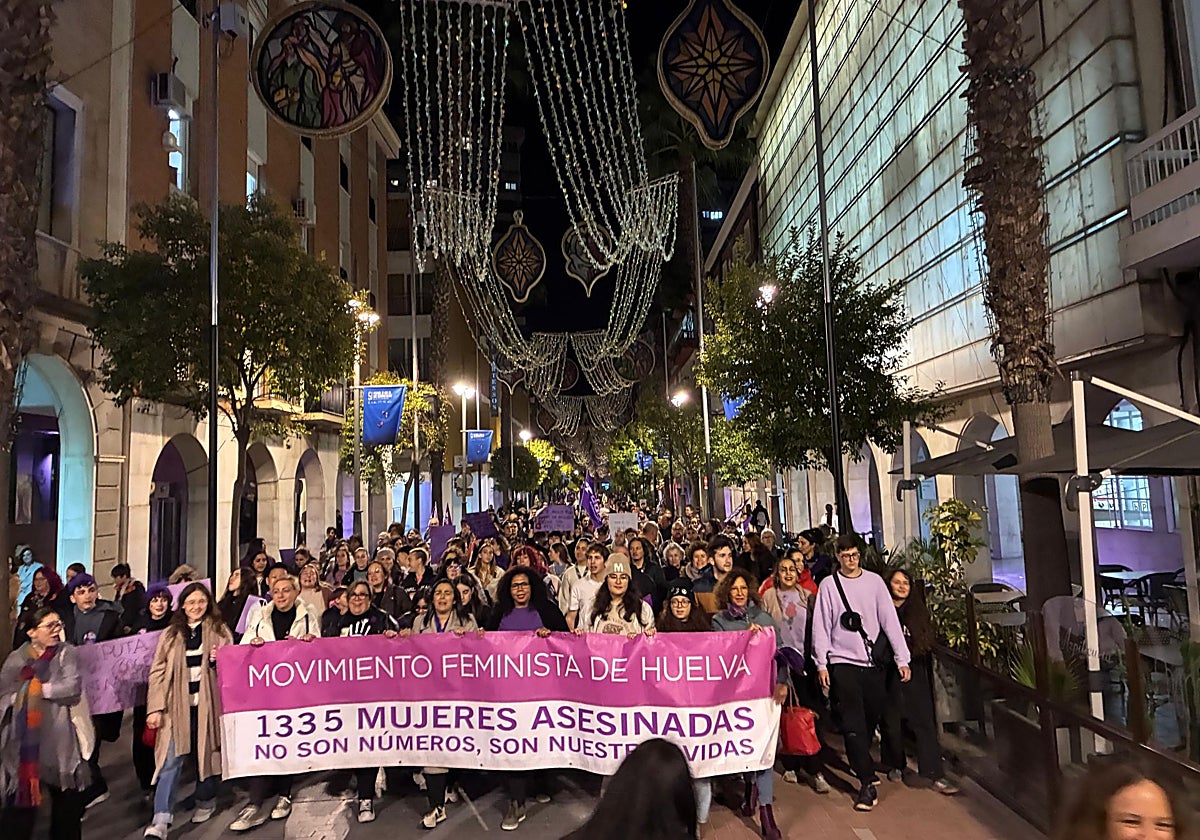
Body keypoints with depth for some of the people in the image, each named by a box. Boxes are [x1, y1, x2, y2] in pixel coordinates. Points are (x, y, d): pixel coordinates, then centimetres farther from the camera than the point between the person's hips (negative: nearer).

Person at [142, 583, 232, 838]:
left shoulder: (219, 630, 7)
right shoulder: (171, 634, 8)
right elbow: (158, 672, 3)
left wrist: (218, 660, -13)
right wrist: (155, 707, -6)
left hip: (207, 702, 0)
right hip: (177, 704, 0)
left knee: (205, 752, 10)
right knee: (171, 759, -7)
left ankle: (205, 800, 31)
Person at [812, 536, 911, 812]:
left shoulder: (874, 581, 3)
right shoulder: (828, 585, 0)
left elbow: (890, 620, 1)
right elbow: (821, 626, 1)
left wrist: (902, 659, -3)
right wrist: (821, 664, -4)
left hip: (873, 662, 2)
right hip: (843, 662, -2)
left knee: (873, 716, 12)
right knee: (854, 724, -4)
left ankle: (859, 760, 38)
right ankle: (867, 782, 3)